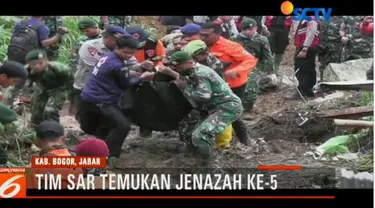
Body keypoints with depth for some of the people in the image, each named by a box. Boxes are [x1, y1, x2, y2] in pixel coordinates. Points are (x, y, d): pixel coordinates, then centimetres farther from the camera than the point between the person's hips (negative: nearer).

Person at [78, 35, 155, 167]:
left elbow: (122, 74, 14)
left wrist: (140, 68, 2)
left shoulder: (109, 56, 8)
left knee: (91, 130, 28)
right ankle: (107, 156, -15)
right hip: (99, 102, -10)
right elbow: (127, 83, -7)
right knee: (123, 125, -18)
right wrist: (142, 77, 7)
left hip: (88, 99, 10)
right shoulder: (117, 65, -21)